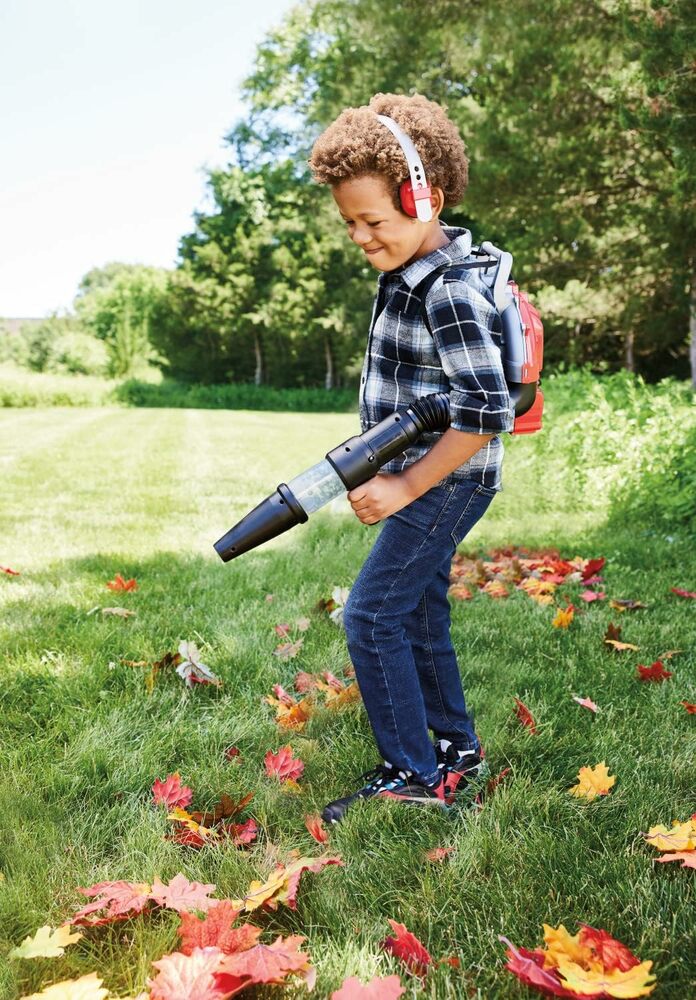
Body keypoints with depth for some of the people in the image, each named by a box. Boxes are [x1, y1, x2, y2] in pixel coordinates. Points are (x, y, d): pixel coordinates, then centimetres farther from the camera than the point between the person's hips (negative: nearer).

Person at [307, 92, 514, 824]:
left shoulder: (449, 292, -22)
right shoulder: (407, 273, 8)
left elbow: (486, 413, -26)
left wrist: (405, 487, -20)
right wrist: (379, 467, 15)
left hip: (445, 482, -10)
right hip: (416, 478, 10)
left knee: (372, 617, -7)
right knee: (417, 614, 17)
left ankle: (414, 776, 5)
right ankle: (457, 750, 32)